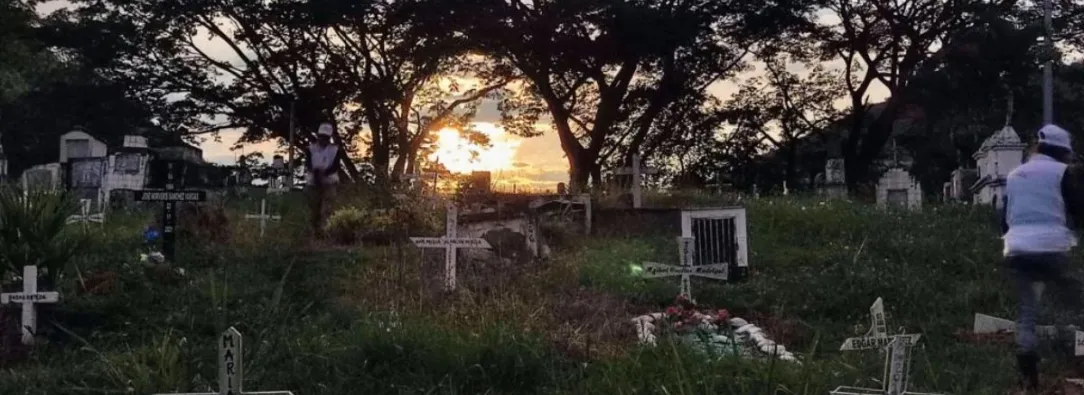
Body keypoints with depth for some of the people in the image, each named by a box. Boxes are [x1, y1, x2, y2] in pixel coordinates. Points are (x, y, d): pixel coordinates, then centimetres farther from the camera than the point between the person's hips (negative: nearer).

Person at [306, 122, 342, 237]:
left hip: (329, 183, -1)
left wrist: (324, 172, -27)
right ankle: (315, 231, 18)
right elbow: (307, 163, -8)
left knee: (326, 208, -14)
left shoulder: (335, 150, 3)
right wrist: (314, 170, -31)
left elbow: (335, 166, -8)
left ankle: (324, 230, -20)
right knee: (314, 208, 5)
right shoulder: (311, 149, 5)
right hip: (313, 182, 2)